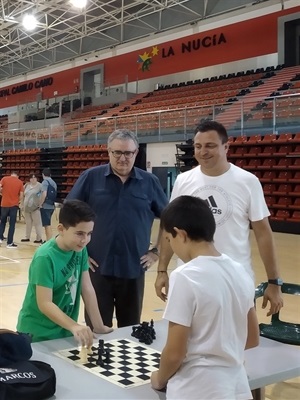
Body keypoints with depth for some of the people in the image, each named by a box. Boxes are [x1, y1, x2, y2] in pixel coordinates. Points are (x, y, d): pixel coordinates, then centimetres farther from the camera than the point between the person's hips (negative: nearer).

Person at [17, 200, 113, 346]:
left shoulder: (80, 250, -3)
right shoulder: (45, 257, -24)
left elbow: (87, 288, 1)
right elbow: (44, 304, -27)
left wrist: (98, 326, 0)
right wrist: (74, 326, -38)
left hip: (64, 331, 6)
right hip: (38, 333, -6)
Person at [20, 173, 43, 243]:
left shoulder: (39, 186, -8)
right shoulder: (27, 186, 12)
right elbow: (24, 195, 22)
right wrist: (23, 204, 18)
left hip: (35, 207, -7)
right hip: (27, 207, 7)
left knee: (37, 223, -4)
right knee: (28, 223, 15)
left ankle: (39, 238, -1)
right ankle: (27, 237, 24)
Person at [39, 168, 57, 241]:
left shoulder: (45, 182, -10)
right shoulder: (53, 183, 13)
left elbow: (44, 194, -20)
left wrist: (40, 204, -12)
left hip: (45, 206, -8)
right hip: (51, 206, 8)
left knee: (47, 225, -5)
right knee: (48, 224, 17)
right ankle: (48, 240, 24)